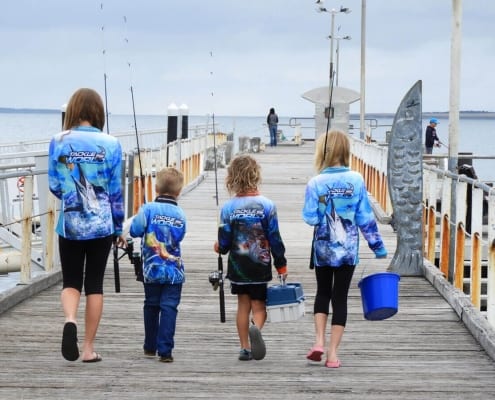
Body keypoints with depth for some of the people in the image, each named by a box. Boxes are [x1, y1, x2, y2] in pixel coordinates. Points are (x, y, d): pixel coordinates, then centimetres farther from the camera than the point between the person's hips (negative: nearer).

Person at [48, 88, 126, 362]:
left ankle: (70, 319, -18)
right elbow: (115, 190, -1)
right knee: (94, 284, 10)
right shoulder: (110, 144, -5)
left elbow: (54, 185, 2)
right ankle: (89, 348, 12)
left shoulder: (58, 142, -4)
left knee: (71, 281, 13)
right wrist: (119, 228, 9)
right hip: (101, 225, 0)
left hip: (69, 224, 0)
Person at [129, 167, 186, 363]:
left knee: (151, 307, 15)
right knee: (169, 309, -1)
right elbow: (179, 237, 8)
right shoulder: (180, 214, -1)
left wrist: (139, 219, 5)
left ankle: (150, 347, 26)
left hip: (152, 270, 0)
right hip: (174, 271, 0)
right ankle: (165, 350, -7)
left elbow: (135, 230, -13)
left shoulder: (148, 209, -9)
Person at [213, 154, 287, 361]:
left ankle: (245, 348, 12)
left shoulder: (228, 208, -6)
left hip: (238, 266, 2)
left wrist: (220, 247, 22)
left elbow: (224, 242, -3)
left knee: (243, 305, 13)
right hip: (260, 265, -2)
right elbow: (275, 238, -6)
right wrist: (281, 265, 3)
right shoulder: (266, 205, -9)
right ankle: (256, 328, -26)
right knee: (259, 306, 6)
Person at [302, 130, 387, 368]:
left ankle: (319, 341, 7)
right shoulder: (356, 180, -7)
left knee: (323, 292, 21)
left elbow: (310, 219, -11)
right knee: (340, 298, 9)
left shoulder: (316, 183, -11)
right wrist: (378, 248, 2)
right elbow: (366, 219, -6)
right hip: (348, 250, 0)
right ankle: (332, 353, 8)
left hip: (323, 250, 0)